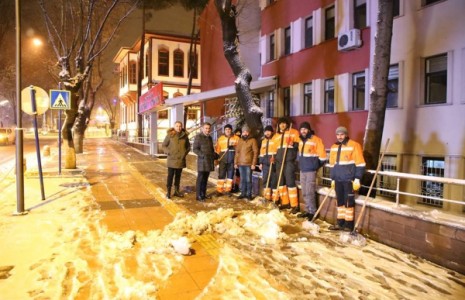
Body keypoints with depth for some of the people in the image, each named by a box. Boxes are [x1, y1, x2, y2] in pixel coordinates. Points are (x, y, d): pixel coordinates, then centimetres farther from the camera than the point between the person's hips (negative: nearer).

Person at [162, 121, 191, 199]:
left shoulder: (185, 135, 4)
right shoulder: (170, 135, -5)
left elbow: (188, 146, 15)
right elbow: (164, 145, 2)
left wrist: (185, 152, 1)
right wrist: (168, 152, -11)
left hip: (181, 159, 3)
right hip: (172, 159, -3)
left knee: (178, 175, 13)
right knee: (170, 175, 0)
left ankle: (176, 191, 23)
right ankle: (168, 192, 9)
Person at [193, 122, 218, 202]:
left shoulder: (209, 137, 17)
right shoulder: (198, 137, -6)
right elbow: (195, 149, -11)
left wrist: (214, 154, 7)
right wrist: (202, 155, -22)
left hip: (209, 161, 7)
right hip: (202, 160, -7)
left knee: (205, 178, 12)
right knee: (200, 178, -4)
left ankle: (203, 194, 21)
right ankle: (198, 196, 1)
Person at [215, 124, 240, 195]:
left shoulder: (236, 138, 8)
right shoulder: (220, 138, 12)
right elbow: (218, 149, 10)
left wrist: (233, 146, -14)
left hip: (232, 159, 0)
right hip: (223, 159, 0)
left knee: (230, 174, 5)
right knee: (221, 175, -2)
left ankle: (228, 190, 14)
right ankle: (219, 190, 3)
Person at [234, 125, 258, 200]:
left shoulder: (253, 140, -1)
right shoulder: (240, 140, 14)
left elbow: (255, 152, -4)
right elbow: (237, 152, 15)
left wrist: (253, 163, -10)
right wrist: (235, 162, 10)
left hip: (248, 164, -4)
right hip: (240, 163, 4)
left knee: (248, 180, -2)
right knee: (242, 179, 10)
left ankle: (249, 194, 8)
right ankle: (243, 193, 18)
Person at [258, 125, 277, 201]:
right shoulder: (263, 141, 22)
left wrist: (275, 158, -22)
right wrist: (261, 162, 18)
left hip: (274, 163, -7)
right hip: (265, 164, 7)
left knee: (274, 180, -7)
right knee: (265, 180, 6)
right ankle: (267, 197, 15)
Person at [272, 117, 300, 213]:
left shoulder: (293, 132, 3)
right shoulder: (276, 135, 21)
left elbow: (299, 144, -2)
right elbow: (274, 148, 25)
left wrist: (293, 144, -20)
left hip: (289, 161, -6)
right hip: (279, 161, 7)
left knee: (290, 182, -10)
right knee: (281, 182, 9)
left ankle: (295, 205, -4)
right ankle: (285, 202, 21)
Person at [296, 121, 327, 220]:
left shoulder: (316, 140, -11)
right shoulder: (301, 140, 10)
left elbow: (322, 155, -10)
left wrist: (316, 165, -2)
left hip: (311, 170, -7)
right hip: (302, 170, 7)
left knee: (309, 192, -8)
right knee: (304, 193, 13)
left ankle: (313, 212, 3)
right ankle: (308, 210, 23)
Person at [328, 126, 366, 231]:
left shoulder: (354, 145, -7)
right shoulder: (334, 147, 13)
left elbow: (360, 164, -10)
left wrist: (357, 179, -14)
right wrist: (332, 179, 18)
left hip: (349, 179, -6)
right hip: (338, 179, 6)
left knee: (349, 201, -2)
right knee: (340, 201, 11)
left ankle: (349, 224, 7)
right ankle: (340, 223, 20)